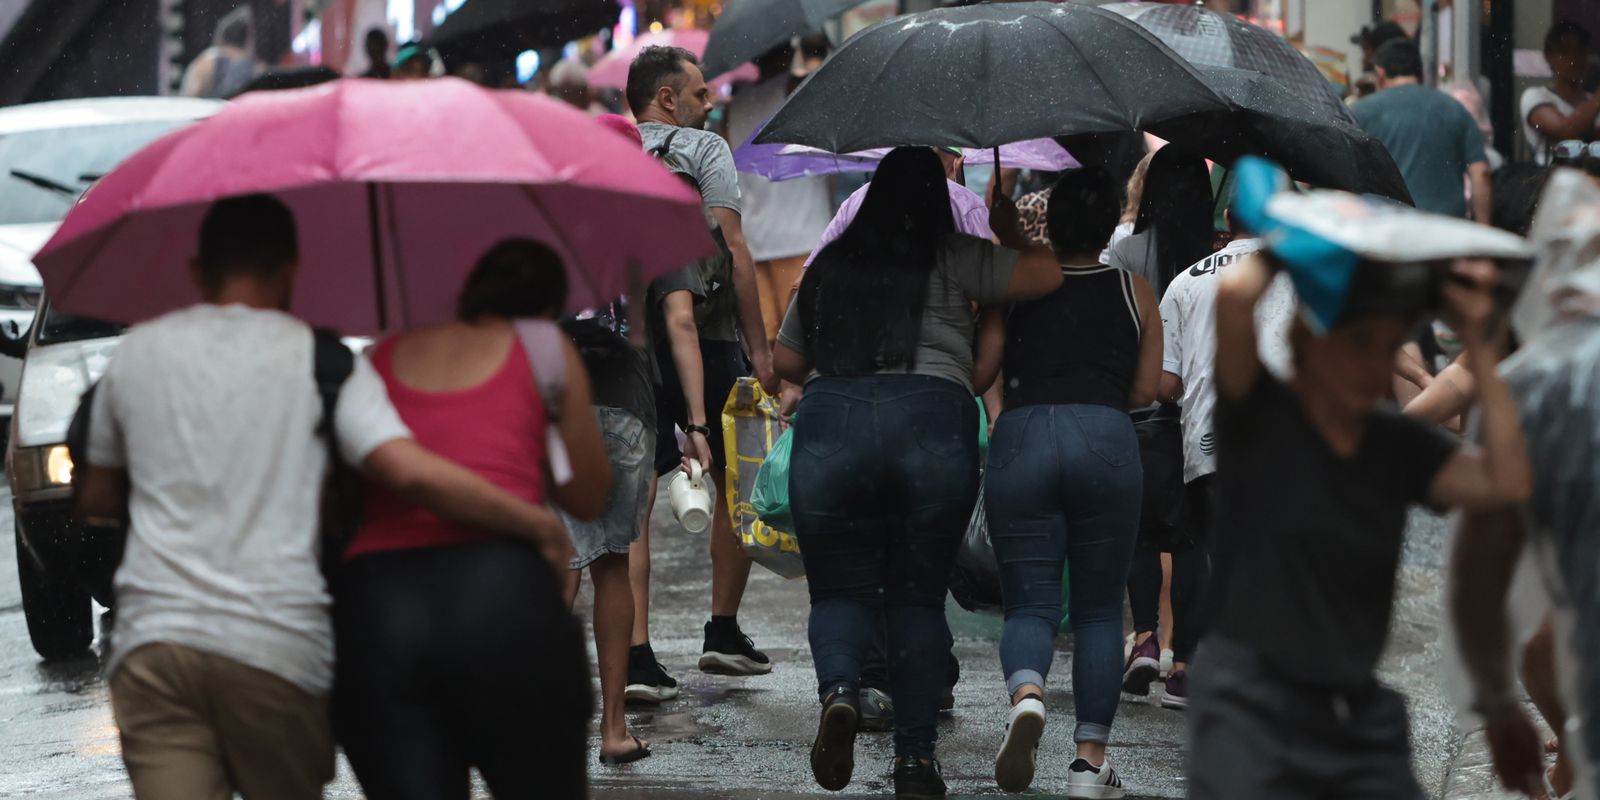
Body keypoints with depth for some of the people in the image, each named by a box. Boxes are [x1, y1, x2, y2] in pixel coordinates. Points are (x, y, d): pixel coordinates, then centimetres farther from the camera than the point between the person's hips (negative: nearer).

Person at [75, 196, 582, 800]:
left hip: (152, 635, 2)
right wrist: (539, 524, -2)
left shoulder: (136, 353, 13)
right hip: (280, 647, -1)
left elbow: (95, 500, 22)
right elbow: (410, 472, -12)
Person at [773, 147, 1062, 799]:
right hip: (934, 420, -1)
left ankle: (838, 688, -22)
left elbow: (786, 362, 27)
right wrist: (1010, 232, 22)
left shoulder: (828, 266, 19)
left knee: (841, 587, 11)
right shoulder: (952, 259, 8)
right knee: (918, 593, 9)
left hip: (829, 420, 2)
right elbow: (1047, 275, 3)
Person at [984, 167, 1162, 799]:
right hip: (1106, 440, 0)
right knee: (1099, 609, 10)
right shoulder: (1135, 292, 13)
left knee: (1029, 603, 4)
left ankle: (1026, 695, -29)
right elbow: (1146, 389, 10)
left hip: (1022, 438, 0)